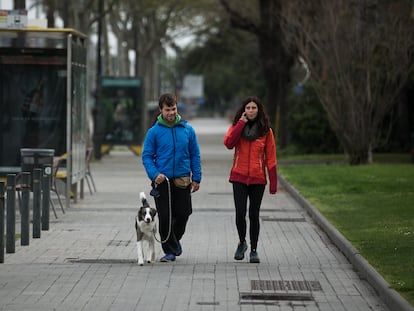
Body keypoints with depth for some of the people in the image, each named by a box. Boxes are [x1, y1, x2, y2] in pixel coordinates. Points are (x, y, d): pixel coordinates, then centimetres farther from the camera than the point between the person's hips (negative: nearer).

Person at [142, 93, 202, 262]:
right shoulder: (154, 132, -2)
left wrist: (196, 178, 3)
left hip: (182, 180, 2)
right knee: (165, 217, -2)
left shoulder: (187, 129, 3)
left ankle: (175, 238, 34)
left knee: (183, 214, 4)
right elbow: (147, 156, 0)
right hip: (162, 181, -2)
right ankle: (169, 250, 11)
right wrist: (154, 174, -16)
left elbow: (195, 155, 8)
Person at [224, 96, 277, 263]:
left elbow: (270, 158, 2)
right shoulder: (237, 126, 5)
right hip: (239, 177, 0)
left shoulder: (266, 131, 2)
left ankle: (253, 250, 13)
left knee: (254, 214, 2)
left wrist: (273, 183, -3)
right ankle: (242, 243, 18)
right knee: (240, 213, -7)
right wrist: (241, 123, -14)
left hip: (258, 178, 0)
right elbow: (228, 143, -16)